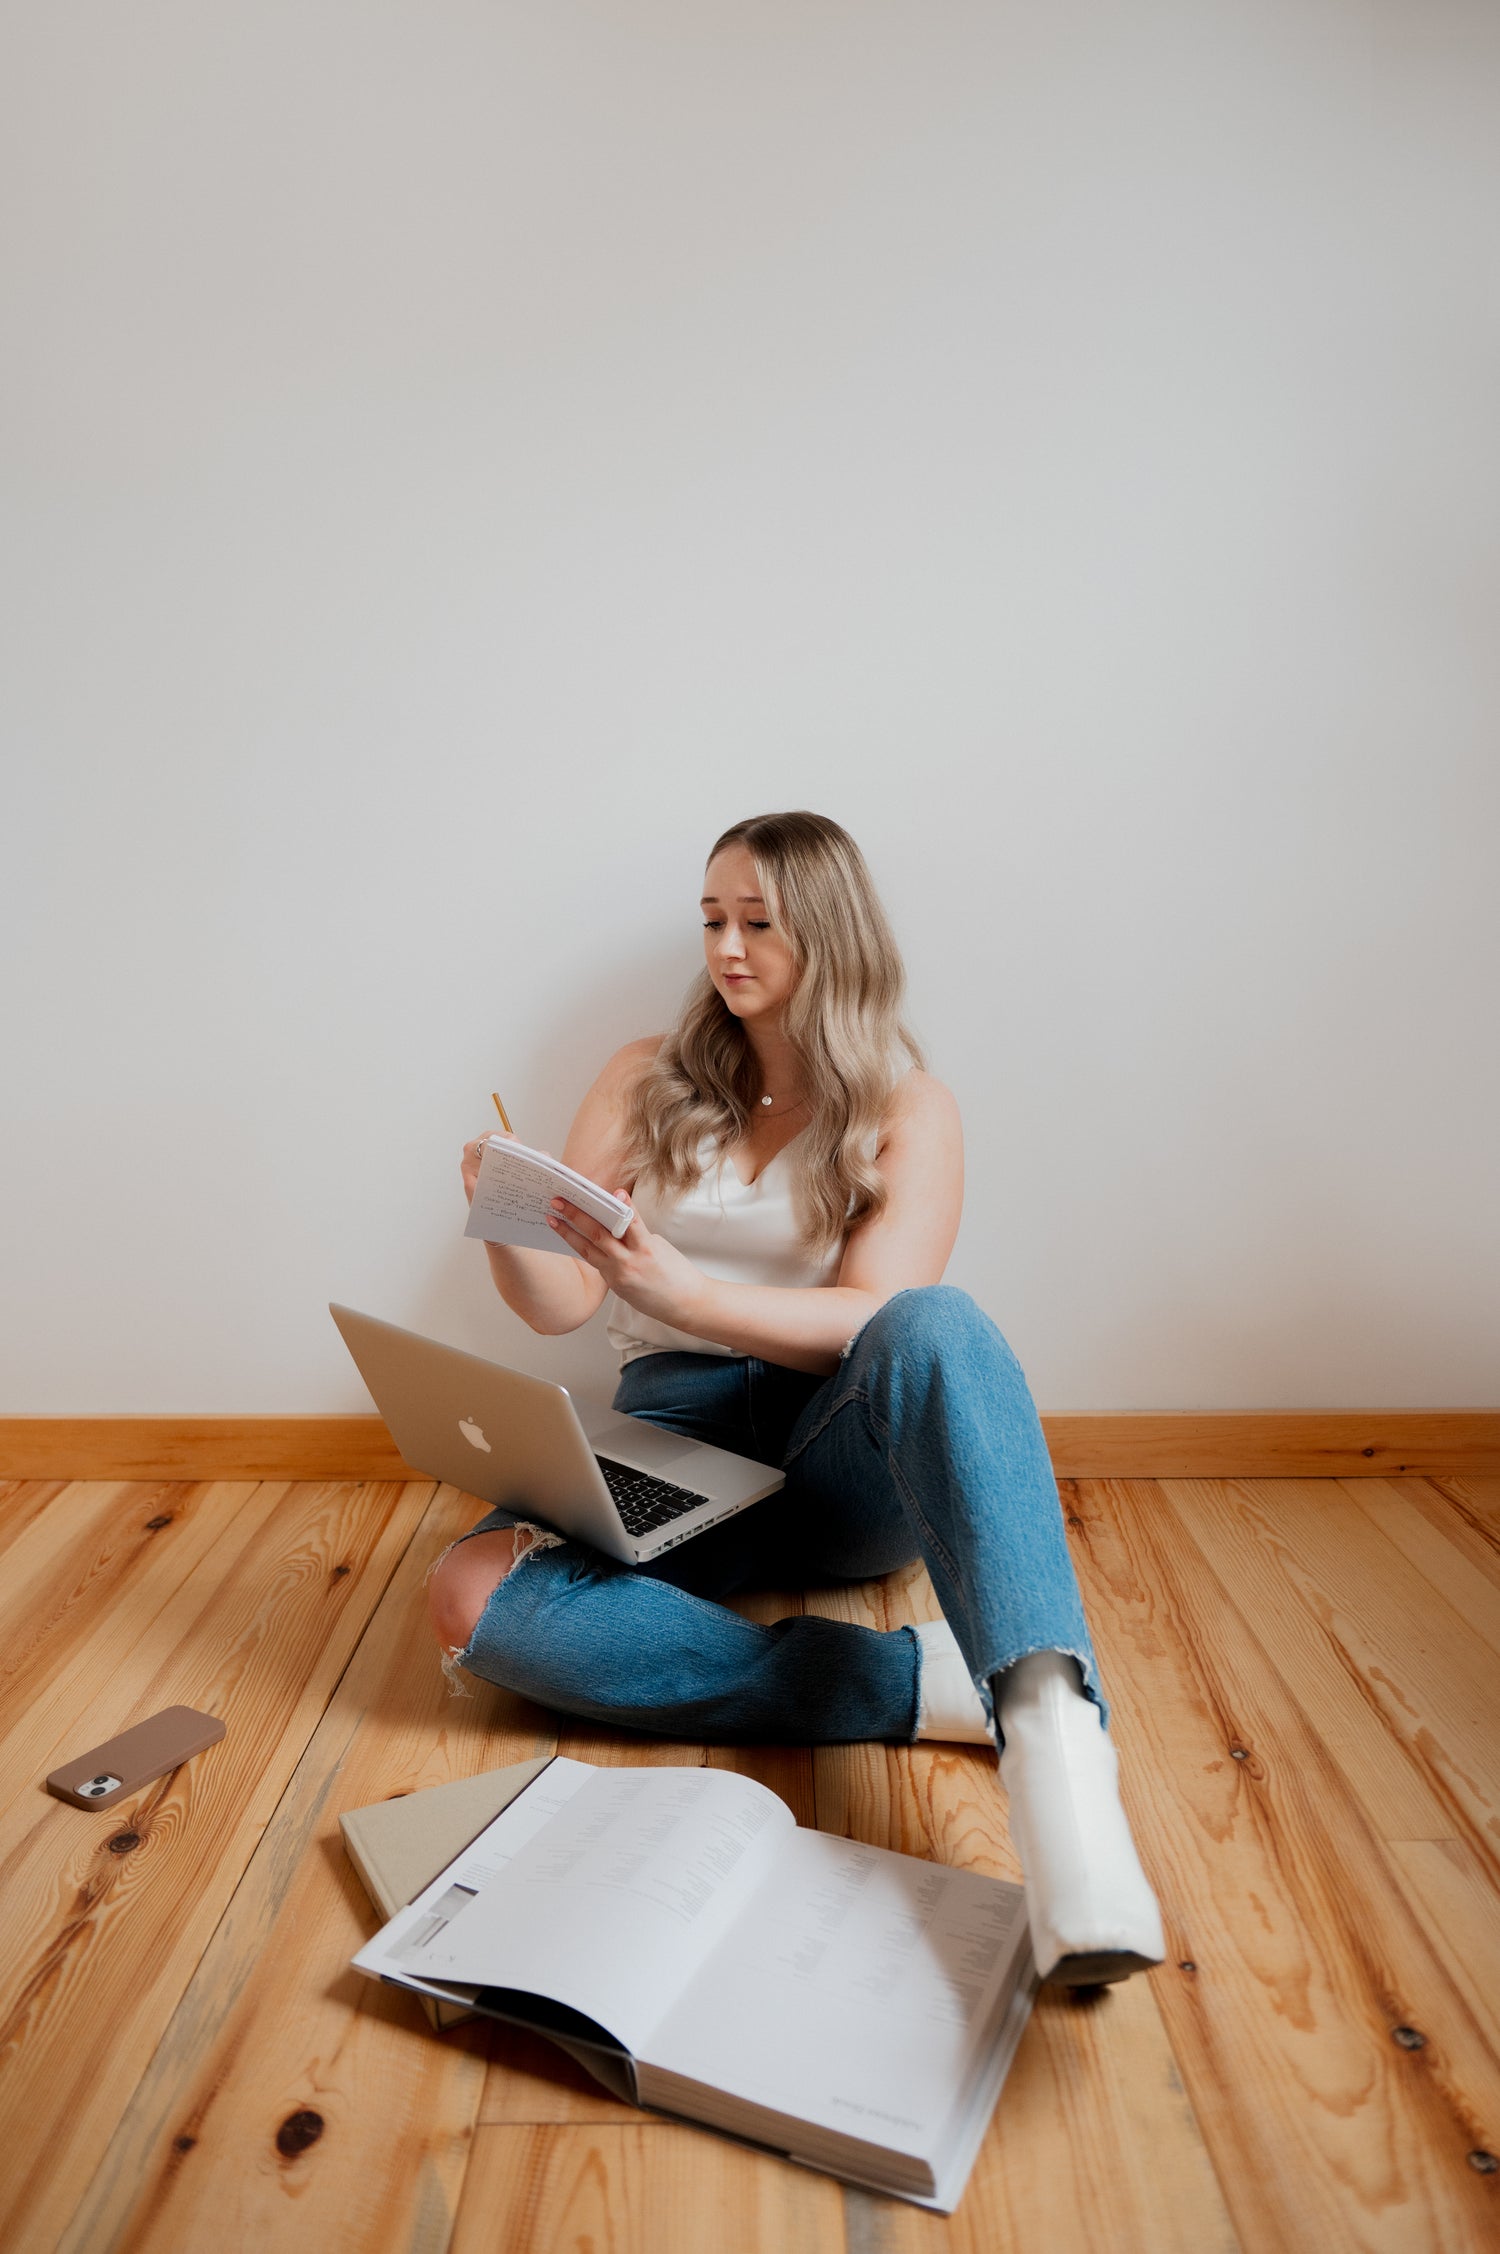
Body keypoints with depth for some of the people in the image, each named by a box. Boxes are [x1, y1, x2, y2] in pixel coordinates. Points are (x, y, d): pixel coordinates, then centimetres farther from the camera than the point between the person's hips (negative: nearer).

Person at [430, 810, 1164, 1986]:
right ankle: (923, 1682, -28)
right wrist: (508, 1228, -18)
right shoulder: (651, 1080, 10)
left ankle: (1058, 1744, -50)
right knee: (475, 1598, -28)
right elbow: (560, 1305, 6)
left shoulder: (909, 1108, 2)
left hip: (842, 1459, -2)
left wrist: (678, 1290, -28)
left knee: (937, 1325, -35)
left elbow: (875, 1319, -12)